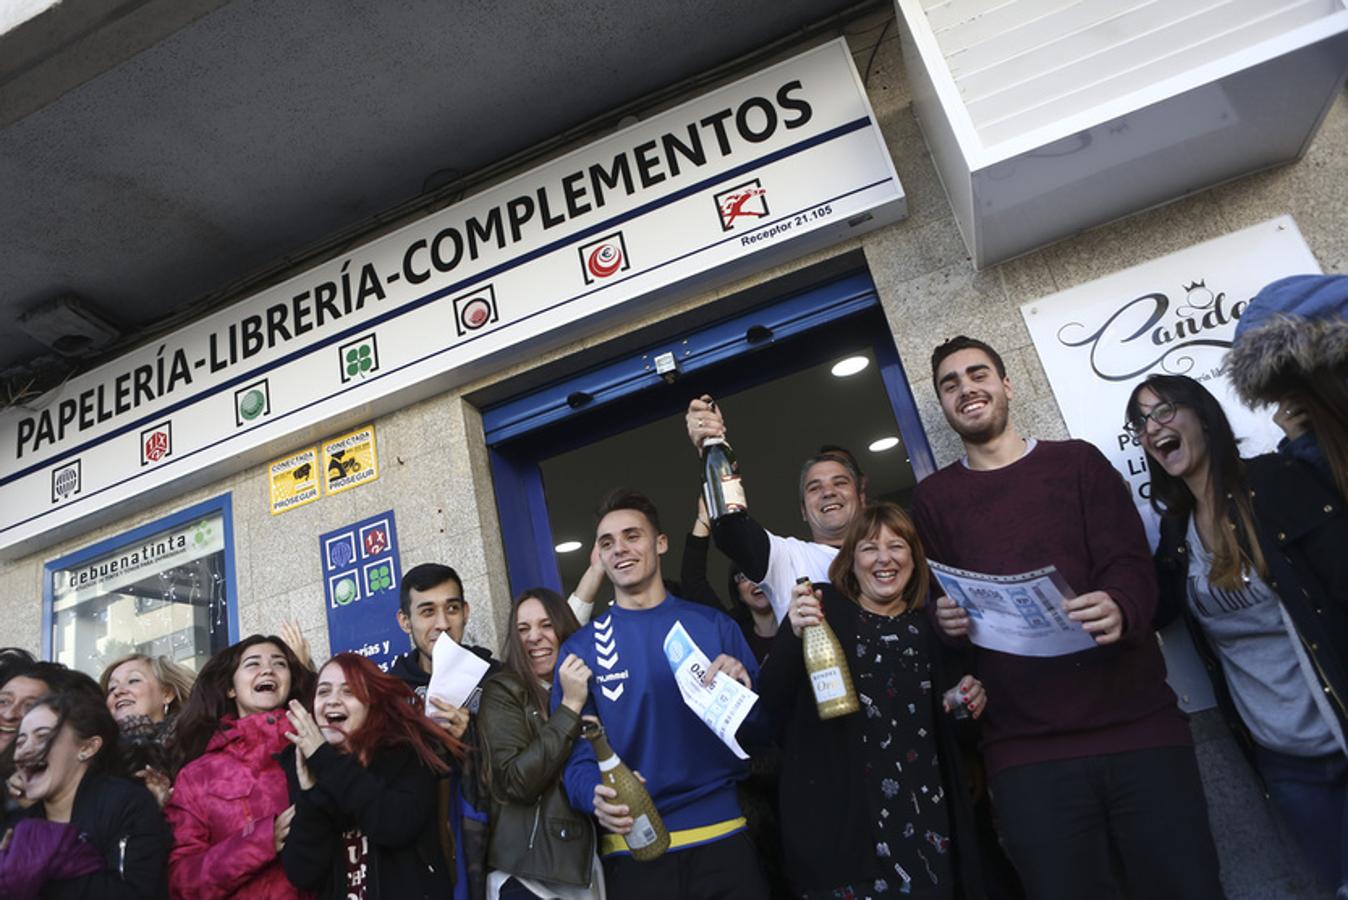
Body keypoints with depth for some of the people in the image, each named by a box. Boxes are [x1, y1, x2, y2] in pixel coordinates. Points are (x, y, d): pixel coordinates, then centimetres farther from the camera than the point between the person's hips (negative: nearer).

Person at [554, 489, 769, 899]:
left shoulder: (713, 624, 1)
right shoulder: (580, 647, -1)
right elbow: (574, 750, -3)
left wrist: (744, 687, -18)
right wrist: (596, 796, -24)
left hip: (721, 835, 1)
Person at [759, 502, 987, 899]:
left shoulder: (931, 623, 10)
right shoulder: (824, 610, -4)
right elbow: (769, 701, -14)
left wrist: (970, 699, 2)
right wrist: (794, 634, -31)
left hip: (925, 816, 4)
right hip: (843, 817, -4)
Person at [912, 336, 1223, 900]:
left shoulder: (1077, 461, 10)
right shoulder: (933, 497, 11)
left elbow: (1132, 563, -1)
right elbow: (932, 604, 12)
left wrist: (1121, 607, -23)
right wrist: (945, 620, -11)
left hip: (1136, 722, 0)